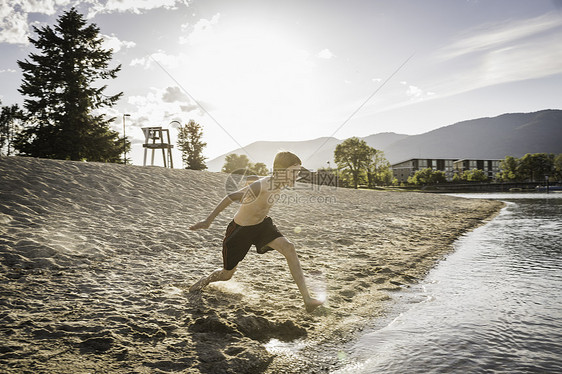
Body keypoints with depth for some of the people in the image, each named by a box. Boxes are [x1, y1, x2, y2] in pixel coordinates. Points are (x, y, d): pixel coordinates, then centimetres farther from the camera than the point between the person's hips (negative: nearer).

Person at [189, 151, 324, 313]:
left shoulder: (278, 184, -7)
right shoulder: (260, 186, -32)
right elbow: (230, 197, -24)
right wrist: (209, 220, -21)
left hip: (262, 224, 6)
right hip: (240, 229, -6)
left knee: (289, 248, -19)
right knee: (227, 275, 10)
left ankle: (307, 299, -18)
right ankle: (206, 279, 47)